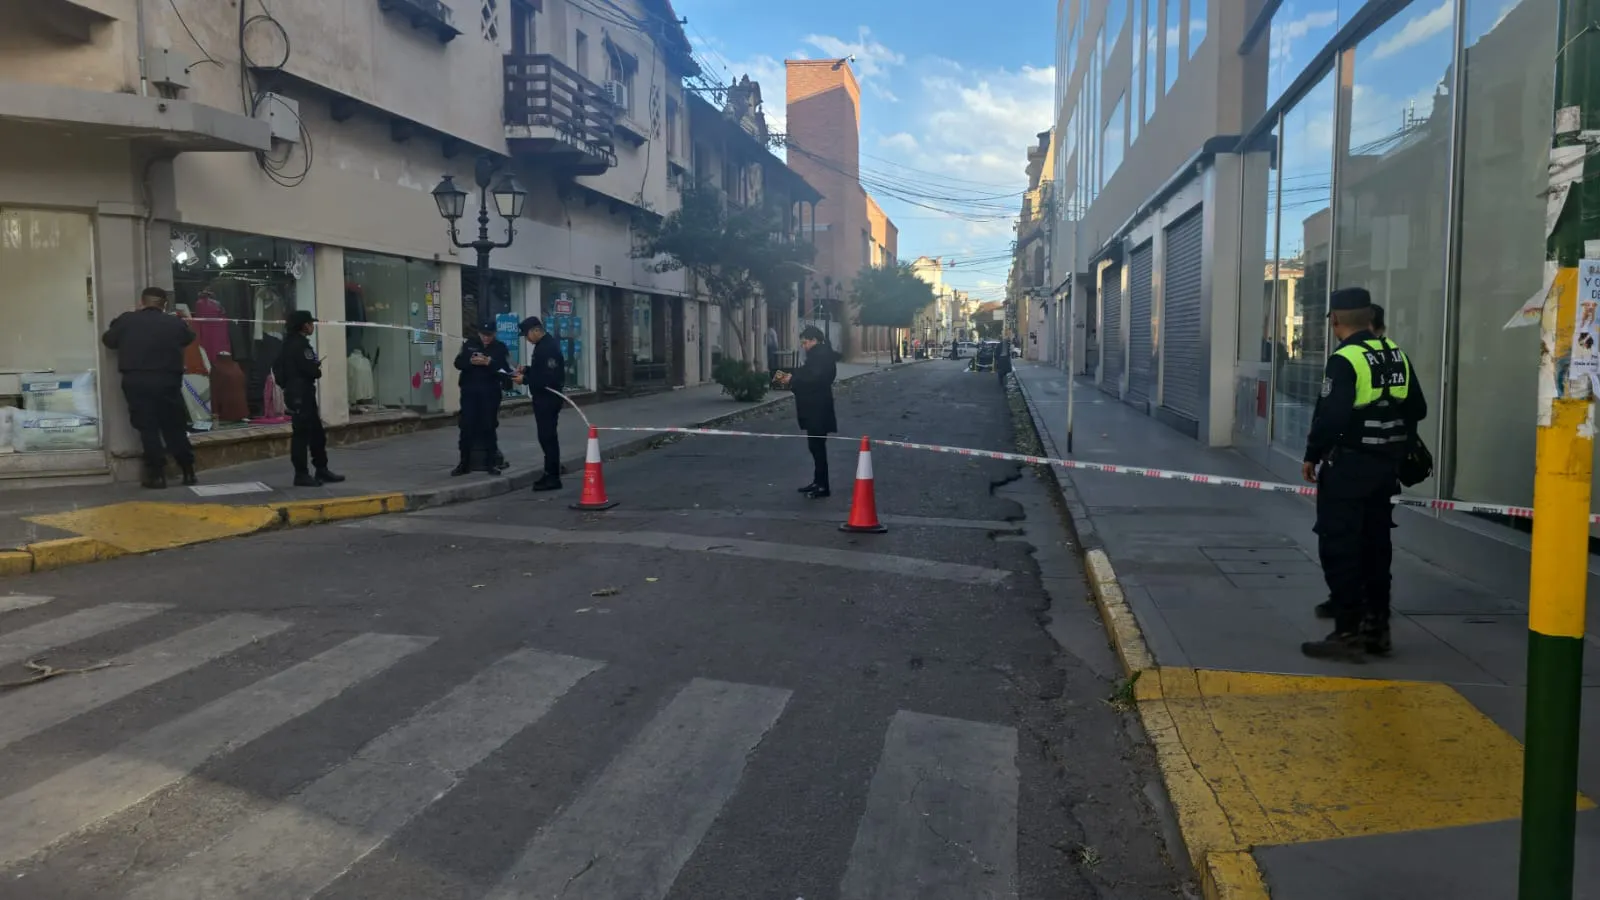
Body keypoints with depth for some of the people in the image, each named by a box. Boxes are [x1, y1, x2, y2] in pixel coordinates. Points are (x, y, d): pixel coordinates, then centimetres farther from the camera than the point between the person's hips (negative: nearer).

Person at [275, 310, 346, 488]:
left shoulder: (289, 343, 16)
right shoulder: (300, 344, -16)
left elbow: (278, 368, 21)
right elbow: (312, 370, -22)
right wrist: (318, 370, 0)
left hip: (295, 393, 10)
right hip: (301, 395, -10)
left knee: (317, 433, 14)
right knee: (301, 434, -6)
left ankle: (321, 470, 19)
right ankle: (301, 474, -2)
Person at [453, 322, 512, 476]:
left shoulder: (501, 348, 2)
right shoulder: (468, 344, 9)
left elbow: (506, 369, -9)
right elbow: (458, 362, 1)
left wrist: (489, 363, -24)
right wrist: (471, 361, -19)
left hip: (490, 392, -2)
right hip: (469, 391, 2)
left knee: (489, 426, 3)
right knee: (466, 426, 1)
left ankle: (492, 462, 11)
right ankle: (464, 463, 7)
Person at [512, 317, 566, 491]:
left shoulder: (549, 347, -20)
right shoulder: (544, 344, 13)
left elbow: (549, 377, -26)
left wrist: (525, 379, -19)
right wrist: (526, 369, 9)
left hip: (548, 398, -11)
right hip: (544, 398, 11)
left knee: (547, 437, -7)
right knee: (547, 436, 14)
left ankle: (553, 477, -3)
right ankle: (551, 474, 22)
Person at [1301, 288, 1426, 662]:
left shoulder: (1344, 360, -17)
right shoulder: (1396, 355, 8)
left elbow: (1330, 417, -22)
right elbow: (1417, 410, 13)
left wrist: (1312, 456, -11)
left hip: (1347, 467, -8)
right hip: (1386, 466, 8)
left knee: (1340, 549, -2)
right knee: (1375, 546, 16)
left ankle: (1349, 633, -1)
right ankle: (1377, 628, 24)